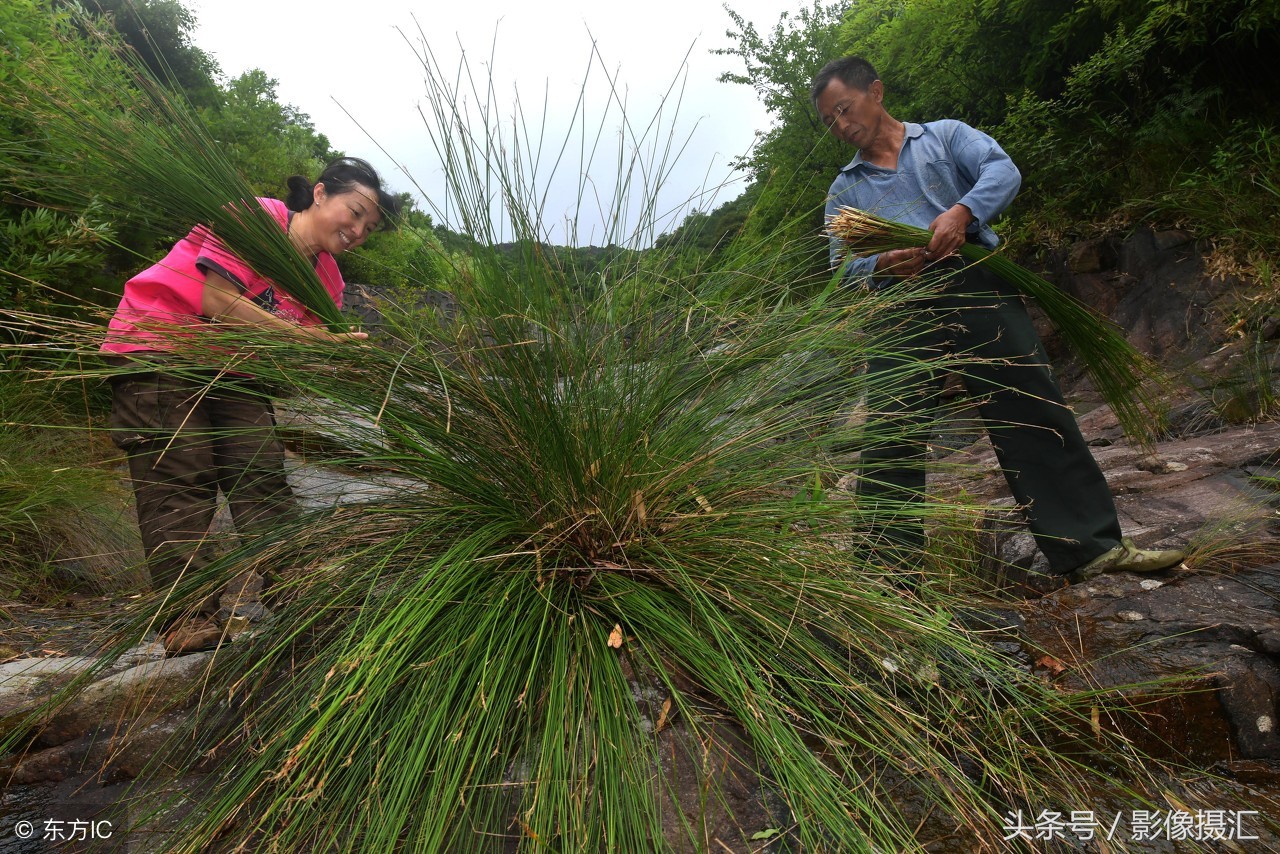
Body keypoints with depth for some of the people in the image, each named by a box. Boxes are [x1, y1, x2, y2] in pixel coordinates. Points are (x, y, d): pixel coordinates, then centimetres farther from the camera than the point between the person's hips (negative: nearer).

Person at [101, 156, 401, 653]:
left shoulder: (328, 281, 2)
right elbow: (217, 300, -27)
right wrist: (319, 339, -29)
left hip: (231, 366, 6)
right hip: (155, 346, -6)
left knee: (263, 473, -4)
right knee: (181, 477, -12)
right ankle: (185, 618, -10)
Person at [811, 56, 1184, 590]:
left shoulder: (944, 136, 18)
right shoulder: (844, 191, 22)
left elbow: (1003, 171, 1)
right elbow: (841, 264, 10)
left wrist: (961, 212, -18)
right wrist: (880, 266, -12)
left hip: (974, 288, -1)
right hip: (900, 313, 1)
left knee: (1034, 413, -3)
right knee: (889, 443, -7)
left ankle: (1090, 549, 5)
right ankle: (891, 566, -1)